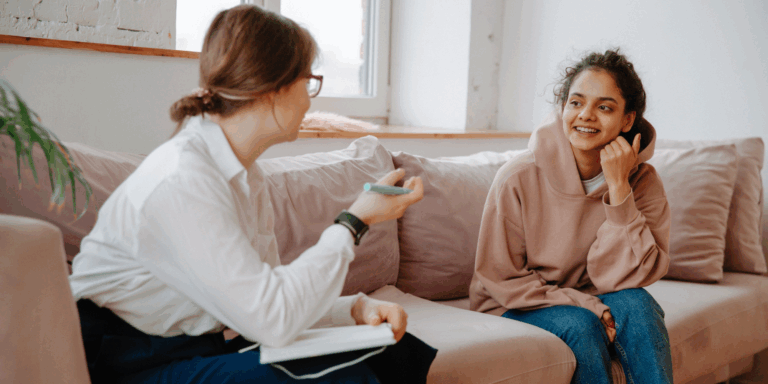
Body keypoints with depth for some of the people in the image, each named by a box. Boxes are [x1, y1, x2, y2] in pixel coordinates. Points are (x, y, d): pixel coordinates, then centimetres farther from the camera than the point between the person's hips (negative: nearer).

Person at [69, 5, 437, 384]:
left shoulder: (245, 175, 6)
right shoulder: (179, 181, -24)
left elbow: (262, 293, 6)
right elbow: (272, 319, -27)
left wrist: (356, 307, -11)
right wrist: (355, 221, -18)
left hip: (197, 349, 9)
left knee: (393, 351, -5)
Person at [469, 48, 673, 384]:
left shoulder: (642, 181, -10)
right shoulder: (517, 179, -18)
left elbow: (624, 279, -17)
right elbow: (501, 280, -11)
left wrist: (618, 187, -25)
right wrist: (587, 305, -21)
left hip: (592, 306, 3)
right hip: (516, 309, -2)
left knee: (635, 303, -27)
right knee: (579, 324, -31)